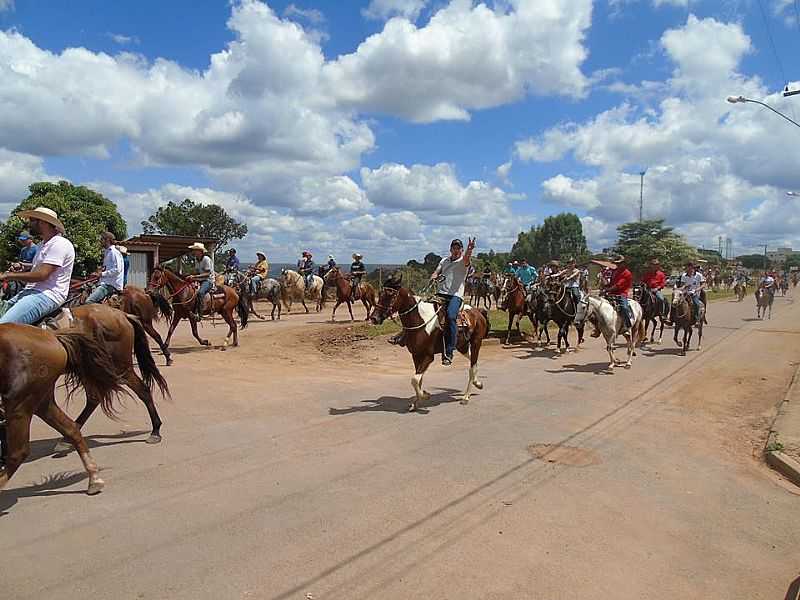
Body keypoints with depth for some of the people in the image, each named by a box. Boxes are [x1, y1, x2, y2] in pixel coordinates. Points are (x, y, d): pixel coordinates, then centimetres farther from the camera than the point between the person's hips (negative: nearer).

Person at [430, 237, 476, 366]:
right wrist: (434, 276, -7)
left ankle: (449, 353, -29)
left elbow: (466, 258, -16)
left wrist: (470, 249, -37)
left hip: (456, 295, -6)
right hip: (441, 293, 6)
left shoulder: (463, 261, 7)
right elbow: (436, 272, 18)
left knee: (450, 316, -29)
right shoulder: (444, 260, 23)